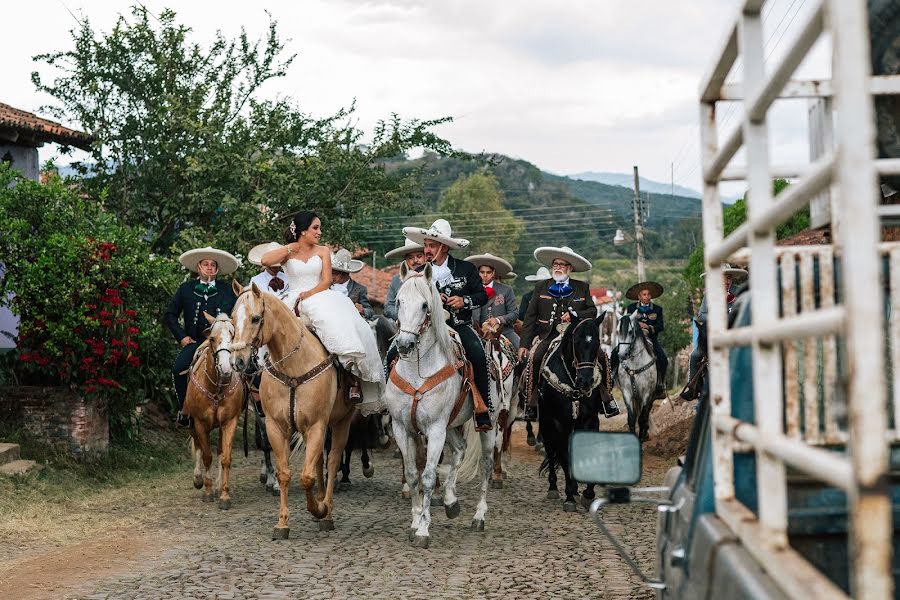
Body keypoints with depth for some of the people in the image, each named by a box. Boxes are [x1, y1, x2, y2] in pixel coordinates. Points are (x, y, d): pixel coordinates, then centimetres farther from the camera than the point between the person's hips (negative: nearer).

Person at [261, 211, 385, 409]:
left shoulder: (323, 251, 15)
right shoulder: (287, 253, 12)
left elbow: (326, 281, 4)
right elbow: (265, 260, -9)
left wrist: (309, 293, -13)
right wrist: (291, 248, -2)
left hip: (320, 296, 0)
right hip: (295, 301, 0)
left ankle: (354, 377, -34)